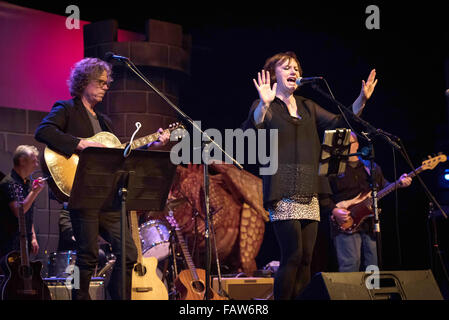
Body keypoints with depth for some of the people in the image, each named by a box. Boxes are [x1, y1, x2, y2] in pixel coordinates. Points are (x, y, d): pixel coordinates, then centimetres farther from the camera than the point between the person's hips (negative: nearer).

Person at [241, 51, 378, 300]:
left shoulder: (307, 107, 20)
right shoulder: (265, 107, 2)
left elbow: (339, 123, 14)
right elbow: (249, 133, -17)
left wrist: (361, 100, 0)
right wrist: (264, 105, -33)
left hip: (309, 193, 6)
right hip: (283, 193, -6)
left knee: (306, 260, 3)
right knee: (293, 256, -13)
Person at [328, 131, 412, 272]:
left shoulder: (372, 167, 19)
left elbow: (384, 187, 19)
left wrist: (399, 184, 2)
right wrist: (334, 211, -17)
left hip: (370, 227, 5)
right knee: (350, 265, -16)